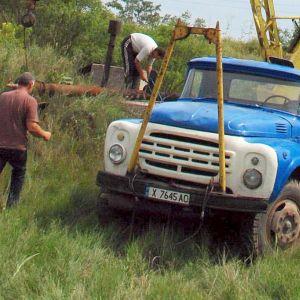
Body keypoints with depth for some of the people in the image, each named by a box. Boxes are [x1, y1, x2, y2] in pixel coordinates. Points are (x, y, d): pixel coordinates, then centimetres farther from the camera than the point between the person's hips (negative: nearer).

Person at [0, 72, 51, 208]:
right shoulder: (30, 101, -9)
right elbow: (32, 127, -16)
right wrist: (44, 135, 2)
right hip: (18, 146, -2)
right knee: (19, 173, 21)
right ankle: (12, 205, 21)